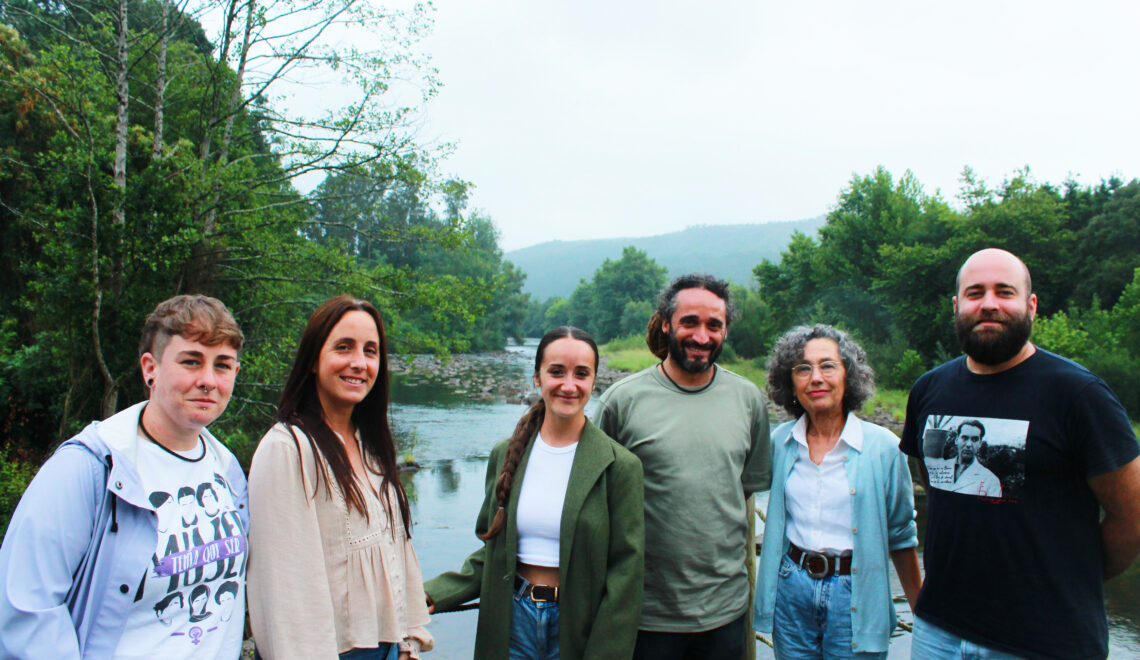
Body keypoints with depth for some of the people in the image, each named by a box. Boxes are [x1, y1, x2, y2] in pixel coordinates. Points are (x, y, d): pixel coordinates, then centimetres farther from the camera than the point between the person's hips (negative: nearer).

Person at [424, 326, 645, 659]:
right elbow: (492, 553, 7)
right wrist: (432, 595, -5)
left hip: (578, 628, -3)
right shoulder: (505, 455, 1)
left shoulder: (620, 466, -11)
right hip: (512, 622, 3)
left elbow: (626, 573, -10)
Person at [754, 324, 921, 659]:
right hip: (791, 587, 3)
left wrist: (921, 613, 6)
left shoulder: (883, 446, -8)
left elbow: (901, 534, 1)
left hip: (854, 593, -2)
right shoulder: (780, 441, -1)